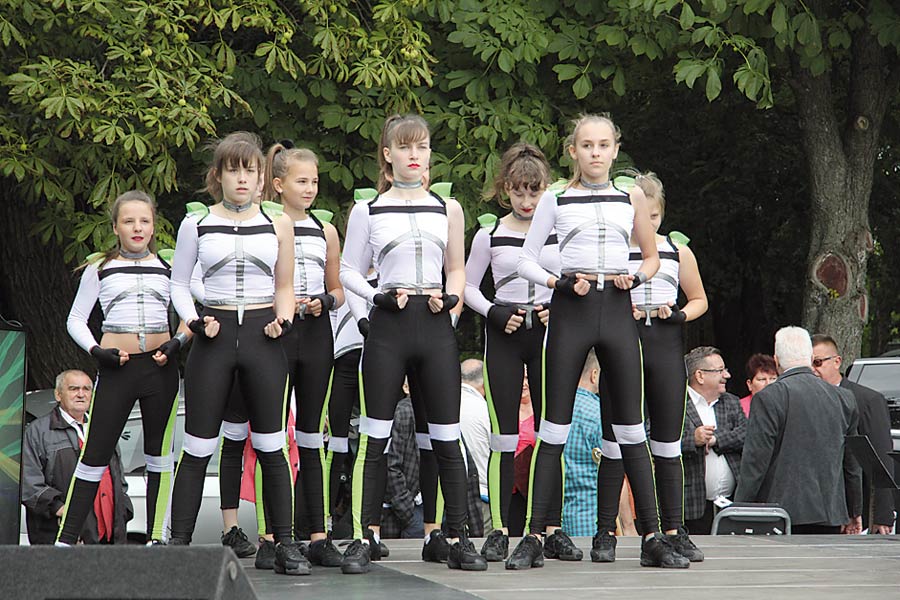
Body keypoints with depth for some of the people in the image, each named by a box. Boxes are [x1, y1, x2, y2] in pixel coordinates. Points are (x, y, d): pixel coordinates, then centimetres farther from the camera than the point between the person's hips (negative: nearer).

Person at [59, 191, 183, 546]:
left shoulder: (167, 268, 10)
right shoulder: (99, 269, 7)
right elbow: (76, 320, 9)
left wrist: (177, 343, -4)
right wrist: (97, 350, -7)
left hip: (160, 366, 2)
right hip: (116, 367, -2)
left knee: (159, 454, 5)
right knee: (95, 455, -4)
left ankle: (156, 537, 10)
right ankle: (66, 538, -2)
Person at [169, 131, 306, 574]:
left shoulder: (278, 225, 8)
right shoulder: (196, 225, 5)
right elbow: (178, 284, 9)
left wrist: (283, 320, -4)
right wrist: (195, 321, -7)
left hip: (262, 337, 1)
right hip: (214, 336, -1)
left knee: (270, 445, 2)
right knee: (198, 446, 0)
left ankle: (285, 544, 6)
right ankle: (178, 541, 5)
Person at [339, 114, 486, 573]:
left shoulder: (447, 209, 12)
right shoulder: (367, 212, 6)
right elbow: (349, 271, 8)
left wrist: (449, 298, -3)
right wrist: (379, 297, -9)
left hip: (435, 327, 1)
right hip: (387, 328, -1)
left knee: (446, 438, 1)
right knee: (376, 437, -1)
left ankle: (457, 539, 5)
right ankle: (366, 538, 3)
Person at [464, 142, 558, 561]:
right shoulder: (490, 235, 3)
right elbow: (468, 286, 9)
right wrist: (496, 314, -8)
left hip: (549, 334, 1)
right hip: (504, 336, -1)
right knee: (504, 434, -4)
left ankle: (552, 527, 6)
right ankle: (499, 529, -1)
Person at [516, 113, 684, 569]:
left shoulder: (631, 198, 10)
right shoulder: (556, 200, 6)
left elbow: (651, 257, 19)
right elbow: (527, 261, 6)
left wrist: (635, 278, -2)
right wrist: (559, 282, -10)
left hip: (616, 309, 1)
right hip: (570, 309, -1)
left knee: (630, 427, 2)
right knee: (555, 426, -2)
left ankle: (652, 538, 5)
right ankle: (534, 536, 0)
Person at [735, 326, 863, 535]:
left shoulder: (769, 398, -7)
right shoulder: (843, 398, 10)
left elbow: (755, 461, -8)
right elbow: (852, 463, 17)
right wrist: (855, 512, 26)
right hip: (831, 514, 5)